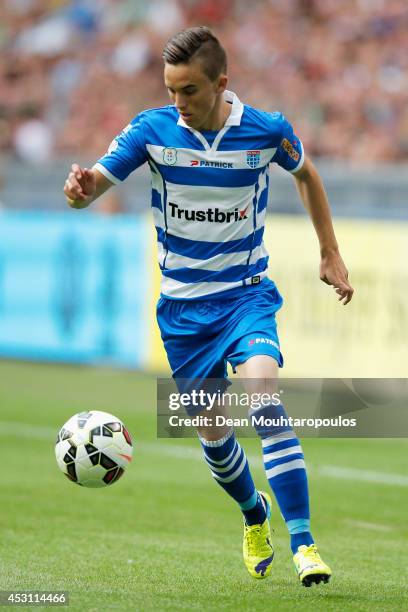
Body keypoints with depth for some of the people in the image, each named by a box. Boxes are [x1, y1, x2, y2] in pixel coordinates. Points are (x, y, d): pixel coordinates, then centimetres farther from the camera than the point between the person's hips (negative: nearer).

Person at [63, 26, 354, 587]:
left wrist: (330, 254, 14)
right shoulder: (153, 130, -10)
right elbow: (93, 185, -15)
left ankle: (303, 543, -25)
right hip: (183, 305, 2)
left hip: (247, 293, -2)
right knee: (212, 434, 9)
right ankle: (254, 514, 41)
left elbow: (306, 174, 12)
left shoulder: (266, 130, -10)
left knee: (262, 398, -26)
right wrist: (80, 188, -40)